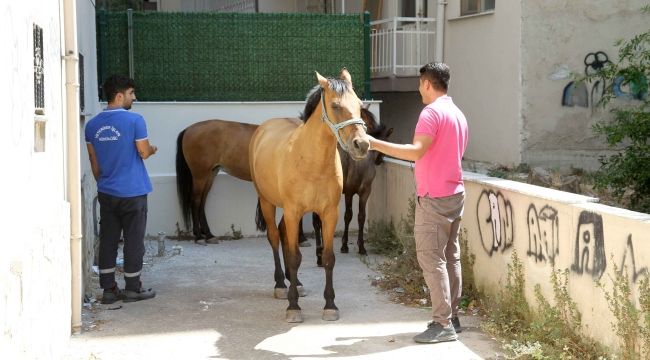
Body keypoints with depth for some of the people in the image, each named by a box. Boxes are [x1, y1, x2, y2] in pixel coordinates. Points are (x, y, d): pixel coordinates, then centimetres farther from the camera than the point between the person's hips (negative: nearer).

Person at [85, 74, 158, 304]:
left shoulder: (92, 125, 4)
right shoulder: (134, 120, -13)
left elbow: (94, 162, 10)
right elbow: (144, 153, -10)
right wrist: (152, 149, 12)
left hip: (106, 193, 5)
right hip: (132, 193, -5)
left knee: (107, 240, 9)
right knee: (134, 240, 5)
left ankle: (108, 289, 13)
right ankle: (132, 289, 12)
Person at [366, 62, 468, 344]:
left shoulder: (432, 112, -15)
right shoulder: (459, 114, 14)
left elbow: (416, 151, -27)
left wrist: (376, 144, -28)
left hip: (434, 198, -9)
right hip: (455, 194, 9)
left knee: (431, 260, -7)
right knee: (450, 257, 12)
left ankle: (443, 325, -8)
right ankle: (451, 317, 17)